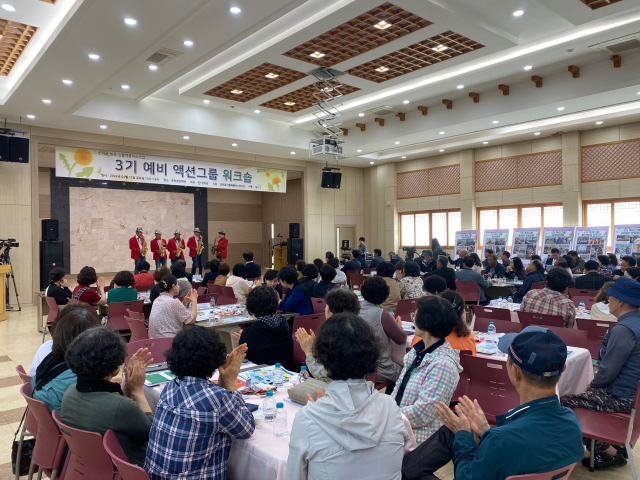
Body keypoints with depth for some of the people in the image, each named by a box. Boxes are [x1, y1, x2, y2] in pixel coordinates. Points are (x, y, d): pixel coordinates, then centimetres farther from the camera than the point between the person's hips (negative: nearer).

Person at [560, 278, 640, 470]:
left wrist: (592, 385, -4)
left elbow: (608, 371, -24)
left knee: (564, 403, -4)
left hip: (622, 397, -10)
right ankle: (616, 445, 24)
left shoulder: (623, 329, -26)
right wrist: (595, 384, 14)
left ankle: (609, 453, 7)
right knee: (580, 397, 25)